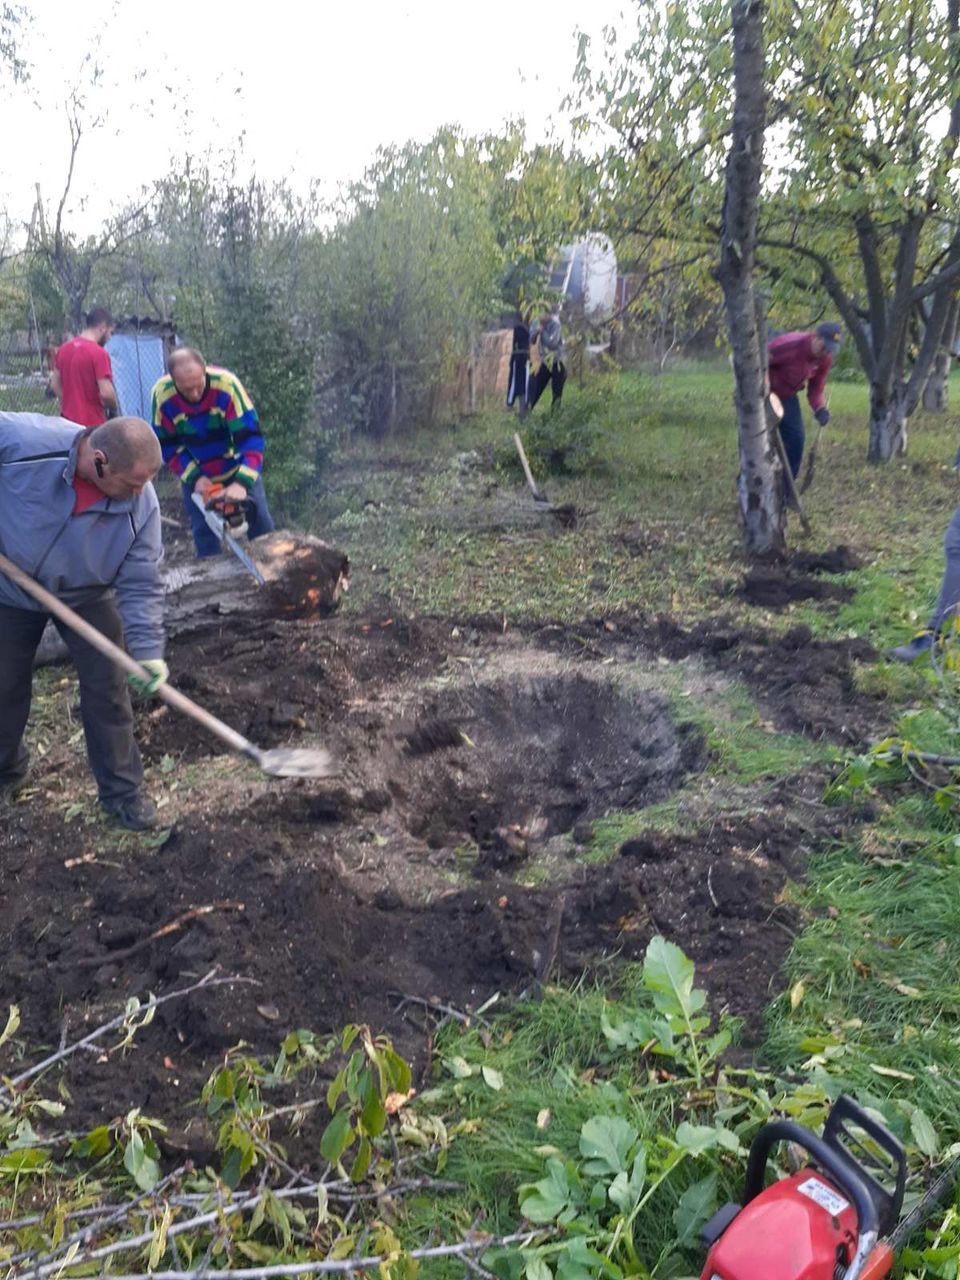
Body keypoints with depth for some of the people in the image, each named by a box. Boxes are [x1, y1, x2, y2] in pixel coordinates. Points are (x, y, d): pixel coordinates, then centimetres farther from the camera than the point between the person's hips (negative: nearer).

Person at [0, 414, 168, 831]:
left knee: (107, 691, 0)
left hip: (87, 598, 0)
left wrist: (147, 650, -30)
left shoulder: (141, 504, -26)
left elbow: (140, 585, -21)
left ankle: (122, 790, 16)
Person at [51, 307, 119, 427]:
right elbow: (106, 393, -22)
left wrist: (68, 405, 19)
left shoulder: (65, 348, 8)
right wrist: (114, 408, -4)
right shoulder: (99, 353, -16)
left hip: (68, 422, 8)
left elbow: (55, 384, 14)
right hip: (92, 425, -8)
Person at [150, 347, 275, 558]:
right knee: (204, 535, 4)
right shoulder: (162, 395, -24)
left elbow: (251, 436, -32)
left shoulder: (227, 384, -32)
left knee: (261, 525, 5)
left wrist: (242, 482, -42)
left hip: (238, 469, -1)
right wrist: (195, 477, -23)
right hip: (195, 475, 1)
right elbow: (166, 445, -12)